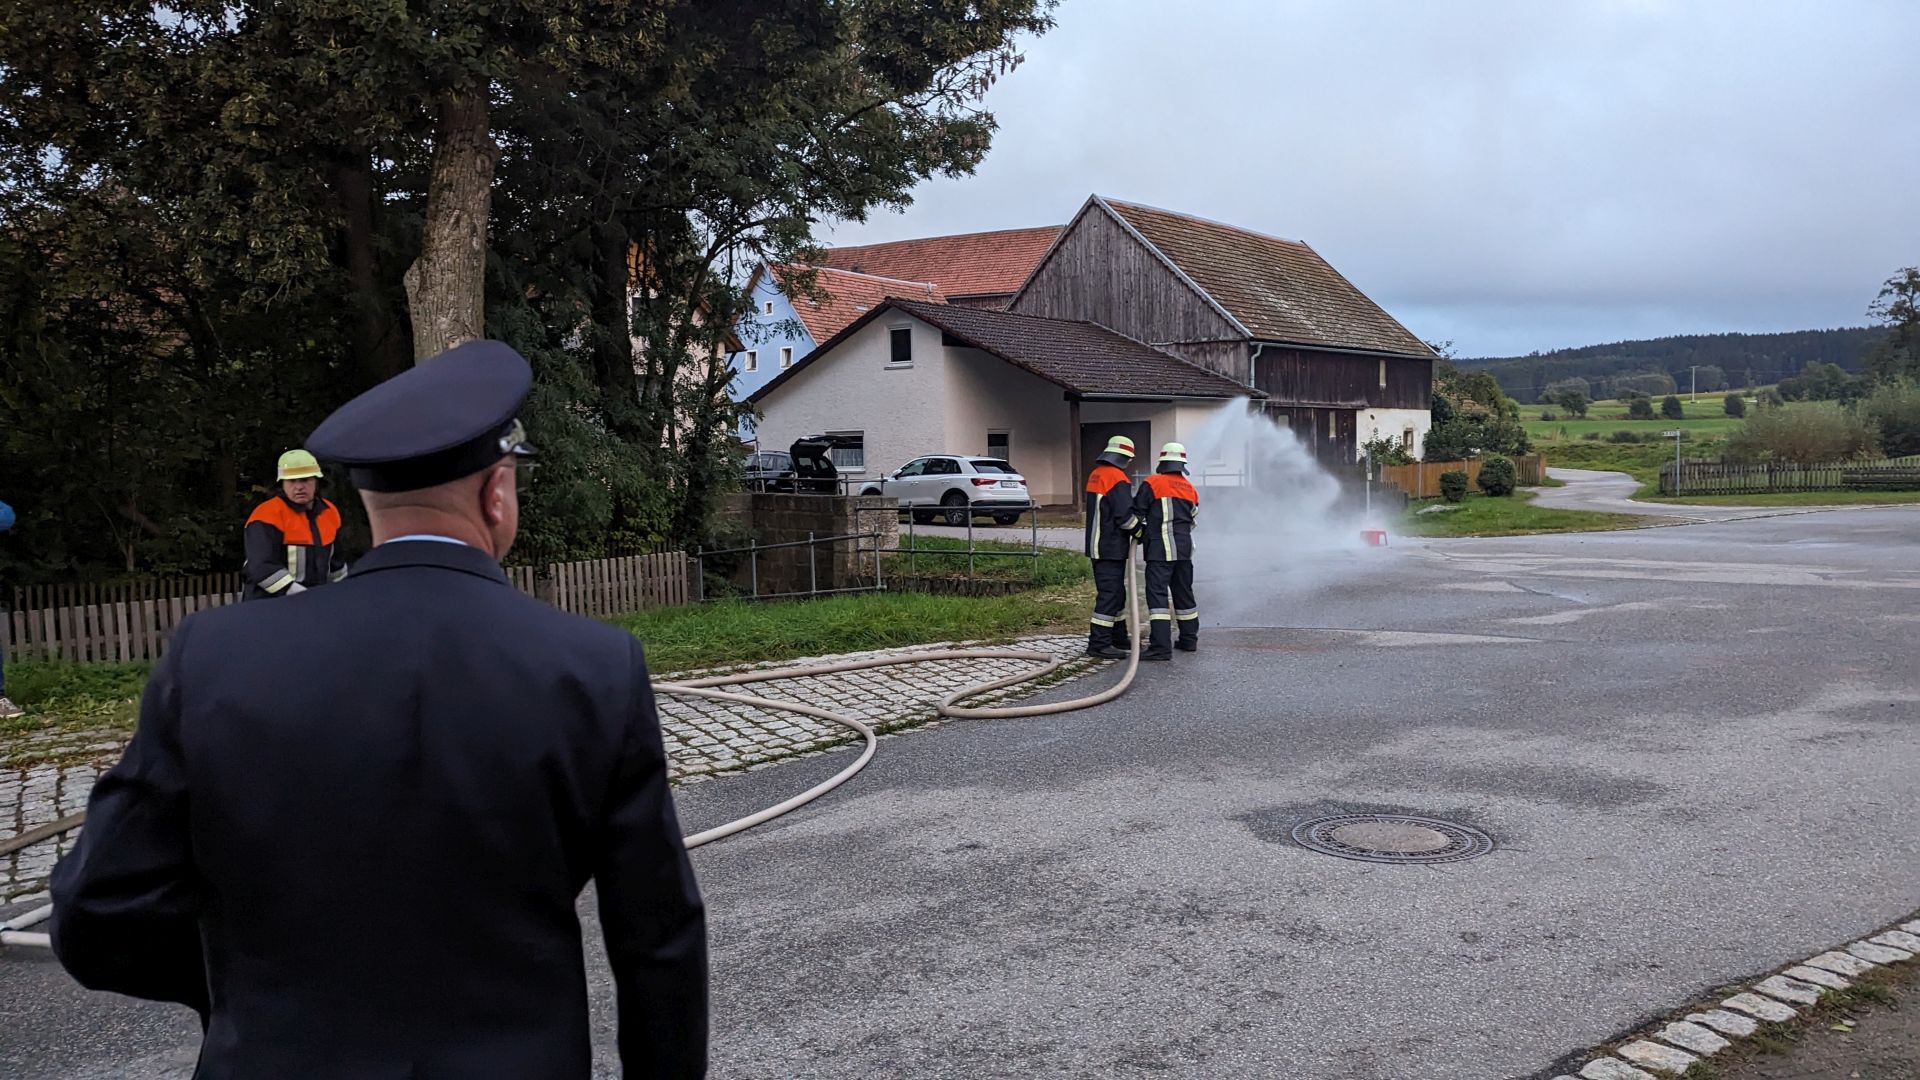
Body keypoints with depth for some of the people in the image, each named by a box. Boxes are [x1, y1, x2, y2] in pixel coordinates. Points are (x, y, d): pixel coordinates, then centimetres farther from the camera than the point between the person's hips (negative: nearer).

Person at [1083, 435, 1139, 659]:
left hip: (1097, 545, 10)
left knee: (1116, 592, 19)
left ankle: (1118, 638, 28)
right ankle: (1098, 644, -8)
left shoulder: (1095, 476, 13)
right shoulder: (1118, 479, -17)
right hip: (1112, 547, -10)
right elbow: (1125, 516, -21)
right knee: (1109, 594, -7)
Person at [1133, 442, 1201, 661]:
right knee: (1184, 593, 18)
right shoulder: (1190, 489, 13)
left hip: (1160, 550, -6)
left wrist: (1141, 534, 18)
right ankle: (1189, 640, 28)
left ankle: (1160, 646, -18)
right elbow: (1192, 520, 17)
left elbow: (1137, 514, -1)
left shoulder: (1152, 484, -5)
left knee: (1157, 594, -10)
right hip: (1185, 548, 6)